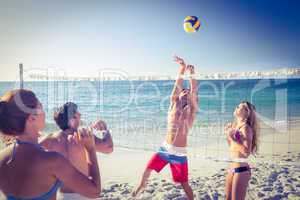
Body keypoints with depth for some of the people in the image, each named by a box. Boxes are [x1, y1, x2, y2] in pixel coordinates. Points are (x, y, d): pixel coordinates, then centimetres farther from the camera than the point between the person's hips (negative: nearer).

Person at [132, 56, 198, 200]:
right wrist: (182, 69, -13)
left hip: (179, 152, -2)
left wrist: (192, 75, -24)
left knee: (184, 183, 5)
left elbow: (194, 92, -15)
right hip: (165, 148, 3)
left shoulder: (191, 111, -2)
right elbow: (177, 86, -6)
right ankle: (142, 184, 41)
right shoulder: (173, 106, 3)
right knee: (148, 167, 10)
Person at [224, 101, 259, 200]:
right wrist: (228, 134, 12)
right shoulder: (235, 126, 11)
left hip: (241, 169, -9)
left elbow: (247, 152, -23)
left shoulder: (246, 128, -14)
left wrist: (233, 138, -20)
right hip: (232, 167, 9)